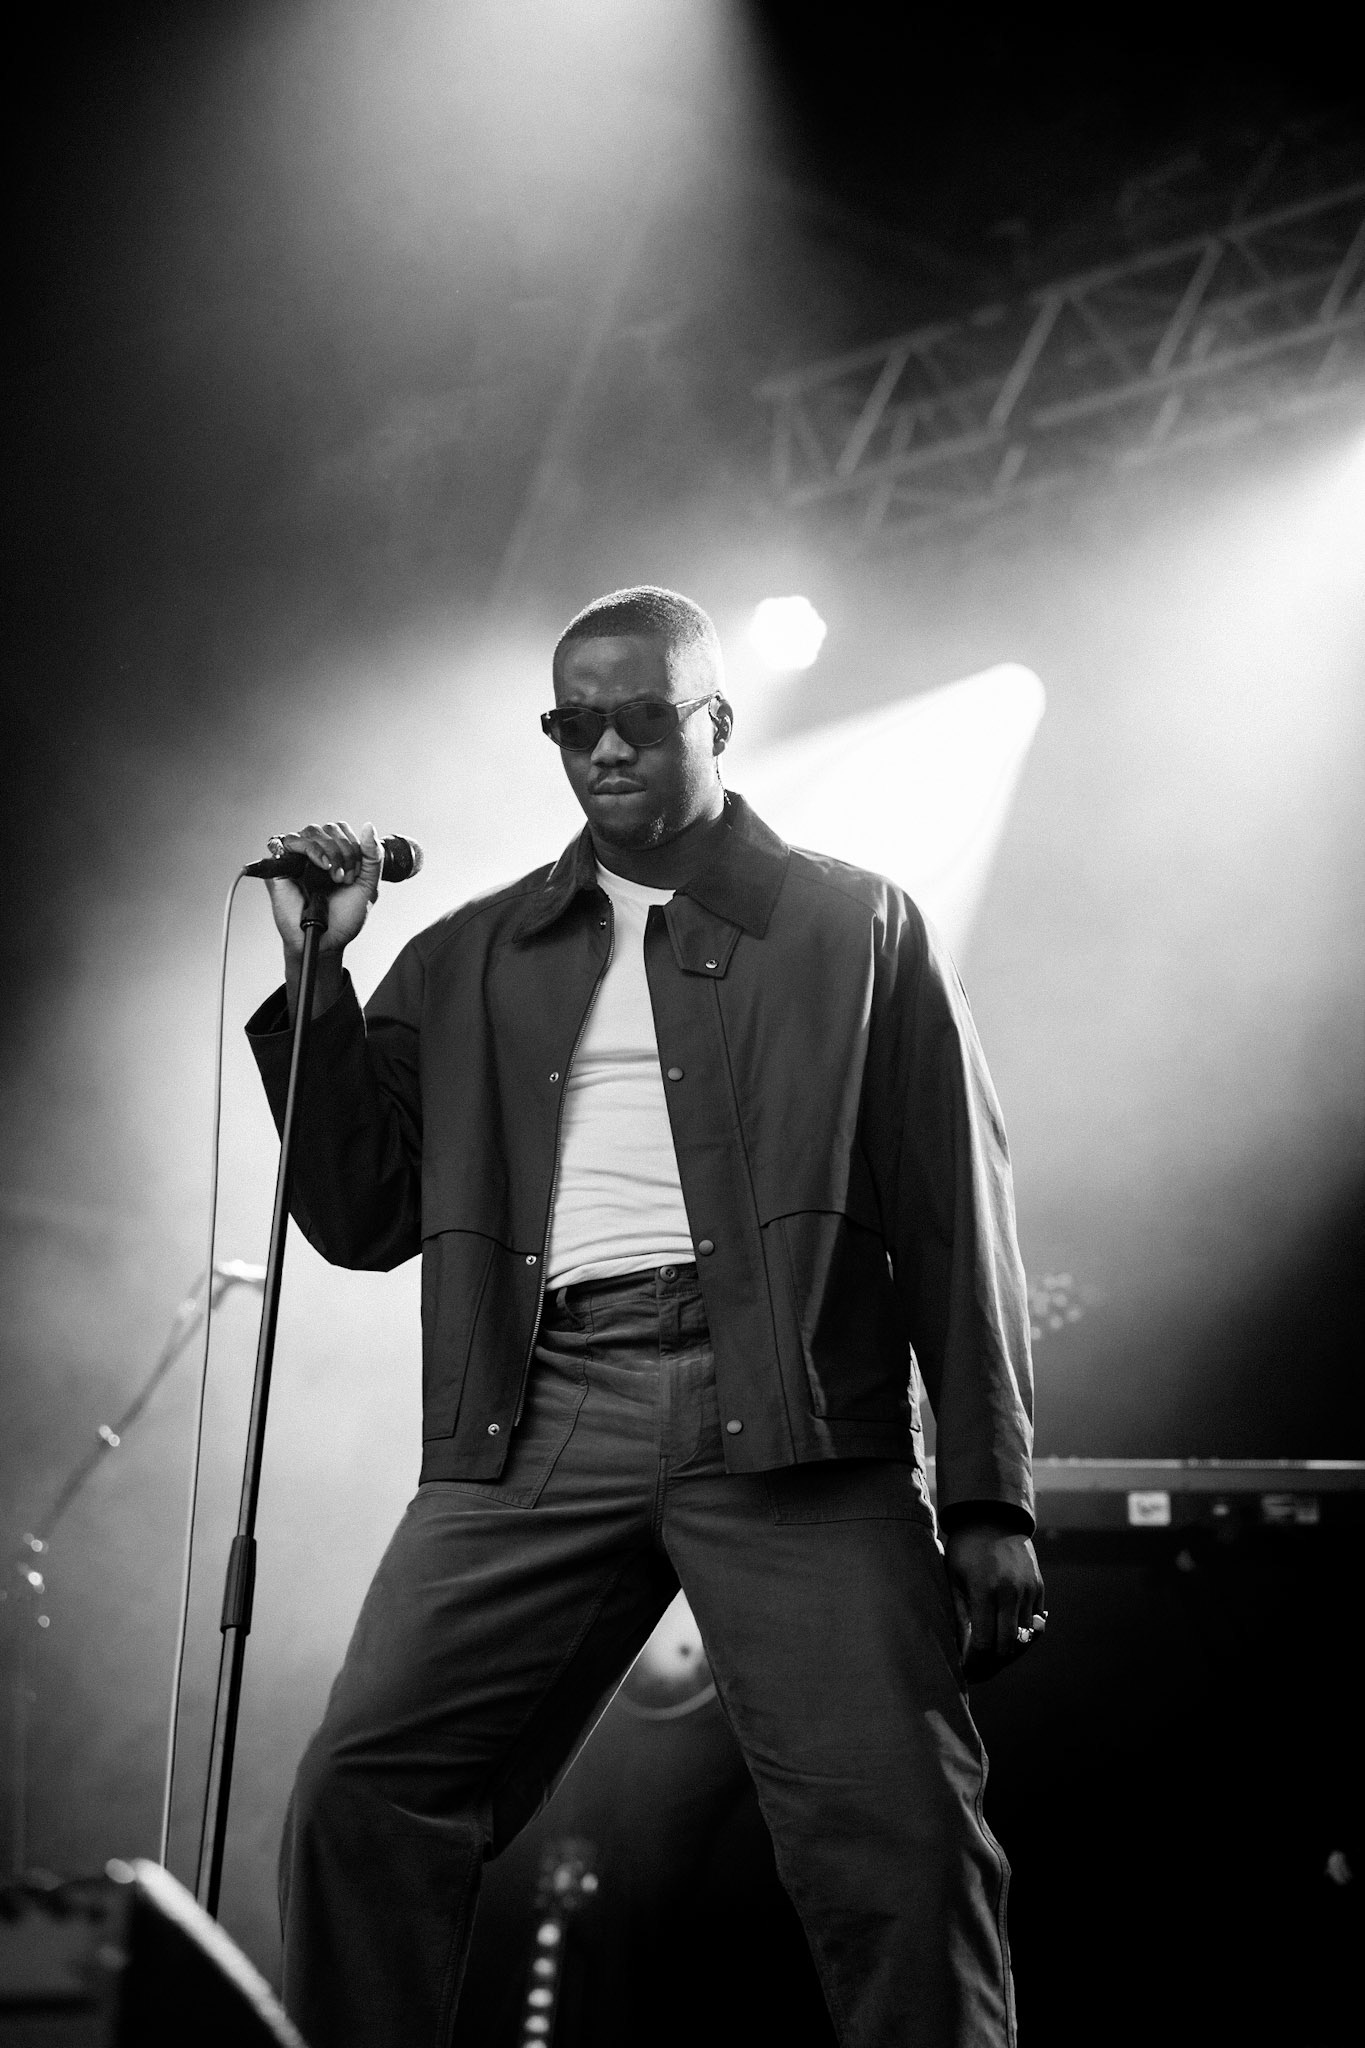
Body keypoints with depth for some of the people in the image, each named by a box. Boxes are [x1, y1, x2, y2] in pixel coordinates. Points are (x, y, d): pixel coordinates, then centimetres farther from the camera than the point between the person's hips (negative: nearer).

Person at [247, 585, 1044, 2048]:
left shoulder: (856, 930, 13)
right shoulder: (468, 958, 22)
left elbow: (957, 1224, 8)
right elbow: (362, 1217, 19)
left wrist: (987, 1501, 1)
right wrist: (319, 973, 10)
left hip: (787, 1415, -2)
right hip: (540, 1416, 3)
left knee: (899, 1831, -13)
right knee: (362, 1795, -9)